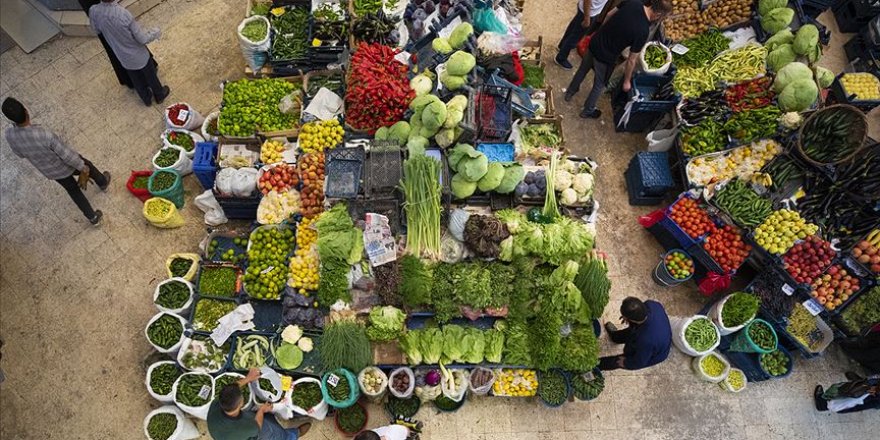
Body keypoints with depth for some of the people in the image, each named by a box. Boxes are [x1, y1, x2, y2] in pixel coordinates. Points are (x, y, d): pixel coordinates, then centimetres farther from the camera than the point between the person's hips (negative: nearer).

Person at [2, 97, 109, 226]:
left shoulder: (10, 135, -25)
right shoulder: (45, 135, -42)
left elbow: (20, 154, -3)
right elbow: (67, 155, -28)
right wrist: (83, 167, -11)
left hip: (48, 171, 5)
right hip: (65, 165, -5)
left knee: (73, 190, 27)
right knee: (88, 166, 30)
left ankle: (93, 217, 41)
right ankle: (103, 183, 60)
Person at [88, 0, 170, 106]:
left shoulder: (93, 11, -22)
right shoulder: (124, 14, -35)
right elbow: (142, 39, -24)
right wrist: (156, 32, -5)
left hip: (123, 57, 4)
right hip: (139, 54, -4)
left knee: (136, 79, 28)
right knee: (150, 76, 24)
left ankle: (147, 99, 49)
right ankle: (160, 95, 48)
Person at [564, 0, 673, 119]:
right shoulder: (642, 31, -27)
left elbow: (609, 15, 3)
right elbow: (631, 60, -17)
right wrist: (627, 81, -3)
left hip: (594, 43, 6)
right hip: (605, 58, -5)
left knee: (582, 69, 32)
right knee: (599, 85, 22)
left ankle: (570, 92, 56)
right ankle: (587, 111, 43)